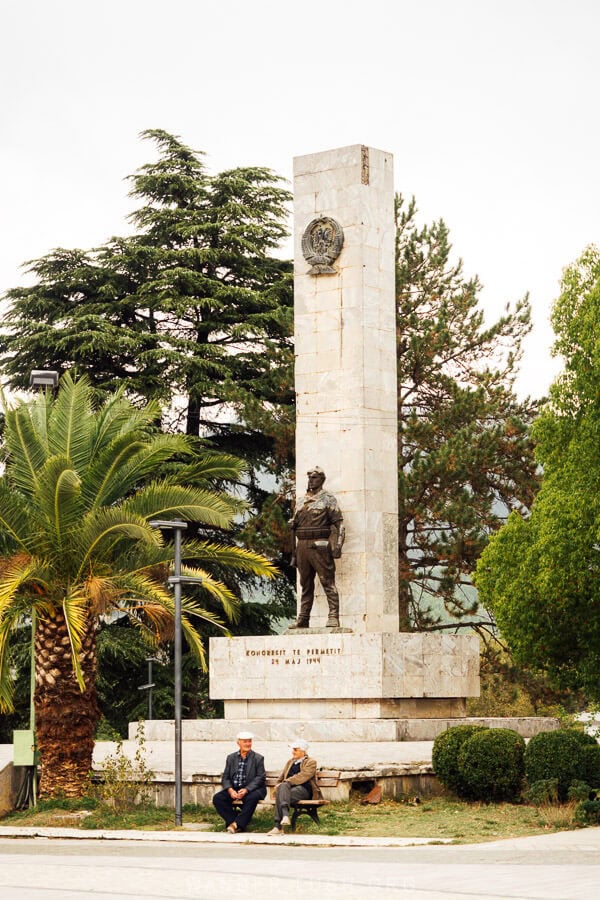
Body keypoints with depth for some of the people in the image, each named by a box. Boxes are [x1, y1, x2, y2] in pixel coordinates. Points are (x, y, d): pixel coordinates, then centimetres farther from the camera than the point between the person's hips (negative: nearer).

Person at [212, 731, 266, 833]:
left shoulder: (258, 758, 4)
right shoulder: (231, 758, 14)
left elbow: (260, 778, -5)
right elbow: (225, 778, 9)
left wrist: (246, 790, -19)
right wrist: (230, 790, -13)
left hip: (251, 790, -3)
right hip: (233, 789, 3)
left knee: (252, 798, -37)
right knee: (217, 798, -21)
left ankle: (237, 824, -28)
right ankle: (232, 821, -18)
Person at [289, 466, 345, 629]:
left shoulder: (328, 499, 1)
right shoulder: (301, 502, 19)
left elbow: (338, 523, -7)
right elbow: (295, 528, 21)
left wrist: (337, 545, -18)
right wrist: (294, 553, 16)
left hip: (320, 547, -6)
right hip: (302, 547, 6)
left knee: (328, 582, -9)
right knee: (305, 585, 9)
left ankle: (333, 617, -12)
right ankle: (303, 620, 11)